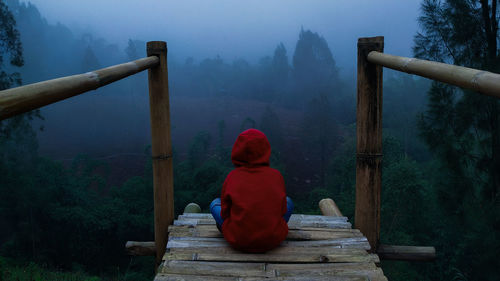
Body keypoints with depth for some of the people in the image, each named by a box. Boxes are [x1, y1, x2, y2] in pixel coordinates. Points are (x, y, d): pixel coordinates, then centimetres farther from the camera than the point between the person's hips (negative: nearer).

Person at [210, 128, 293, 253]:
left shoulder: (232, 178, -11)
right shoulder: (276, 176, -9)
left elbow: (225, 213, -3)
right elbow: (282, 209, 1)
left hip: (238, 242, 0)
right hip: (273, 240, 1)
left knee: (215, 204, 24)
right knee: (289, 202, 26)